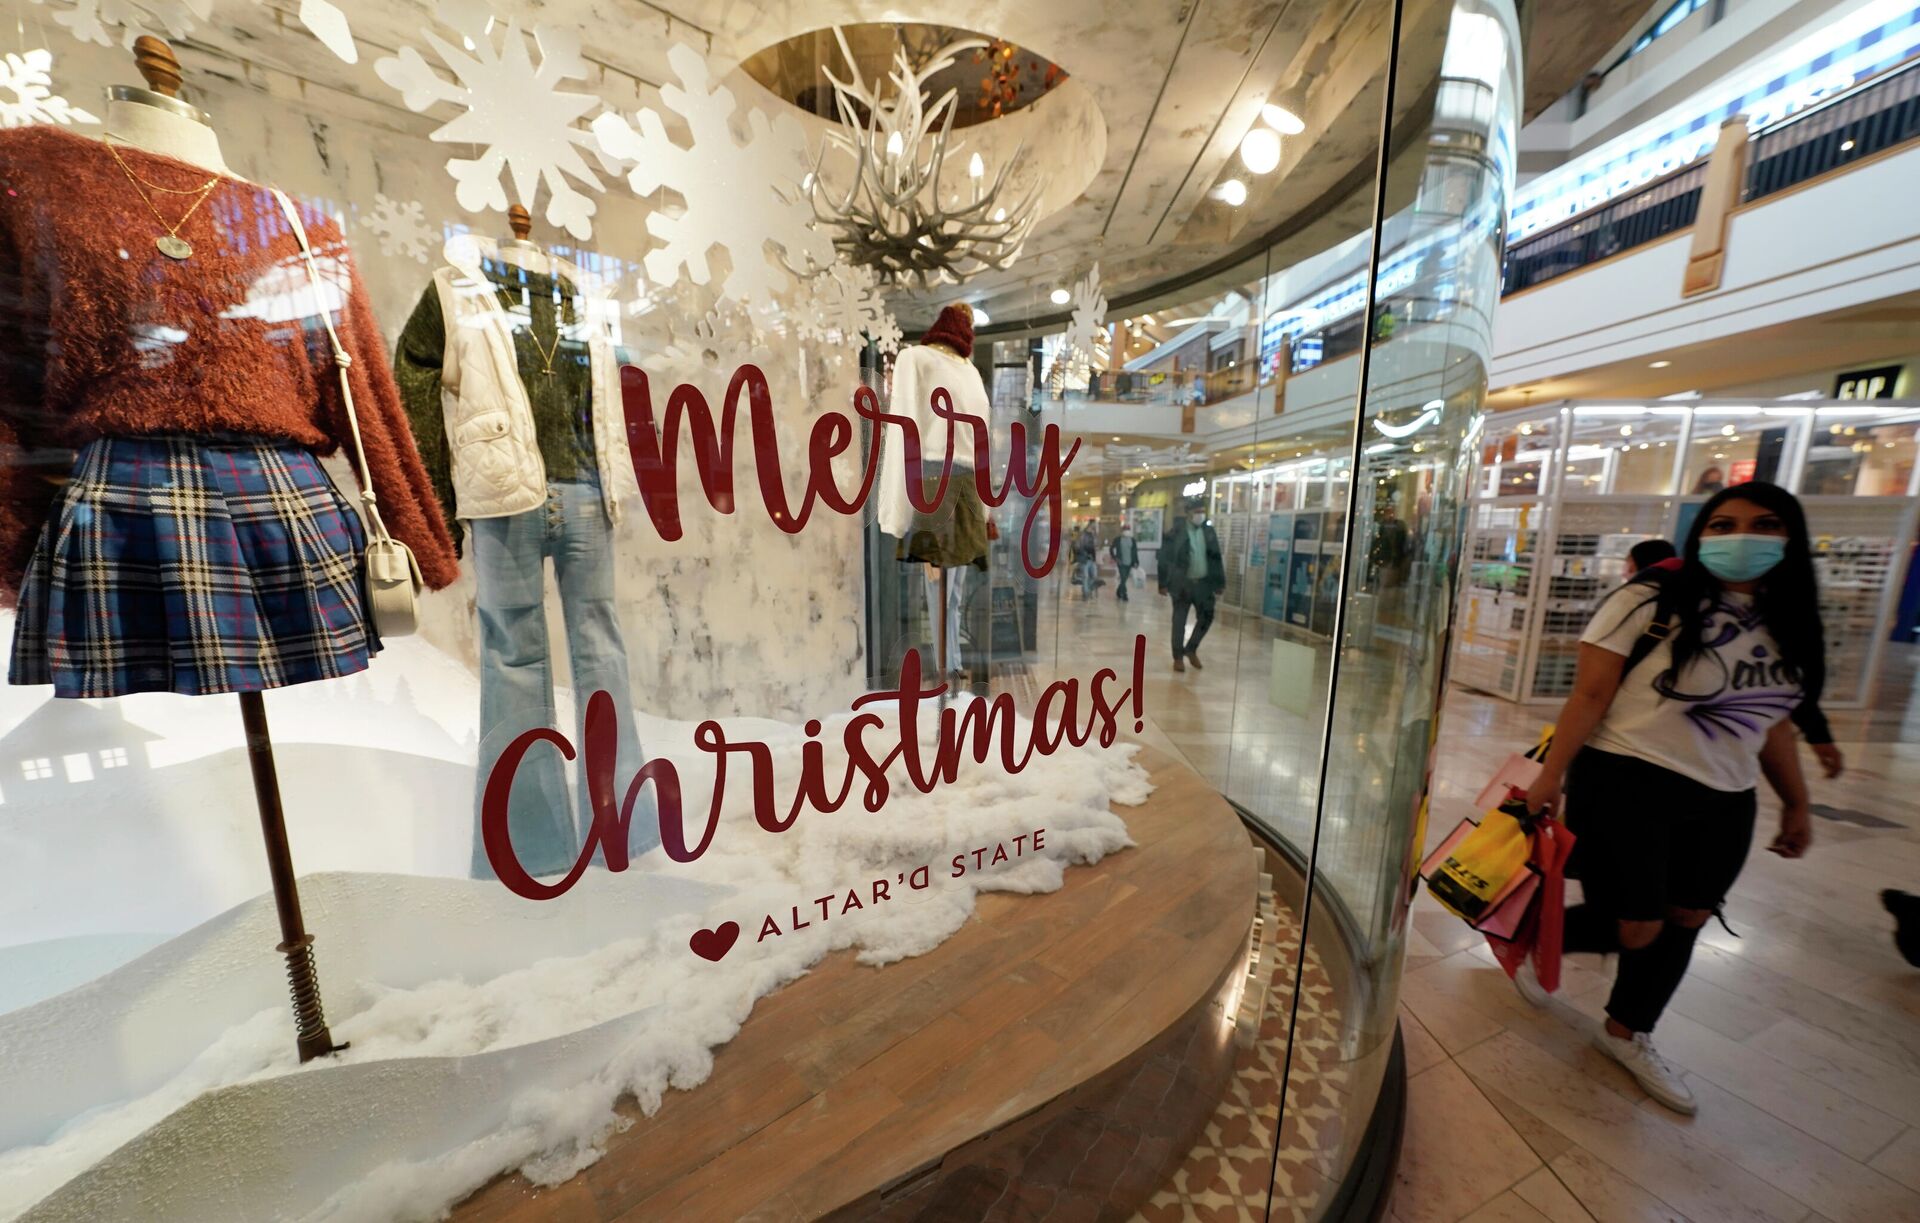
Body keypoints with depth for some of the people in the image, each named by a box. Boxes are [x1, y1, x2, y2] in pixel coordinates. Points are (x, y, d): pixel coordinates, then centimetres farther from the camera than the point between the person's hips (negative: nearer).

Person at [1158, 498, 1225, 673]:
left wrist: (1219, 583, 4)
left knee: (1206, 618, 5)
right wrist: (1163, 584, -9)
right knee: (1179, 621, 4)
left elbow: (1217, 558, 7)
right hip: (1182, 583, -3)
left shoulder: (1209, 531, 5)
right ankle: (1178, 657, 17)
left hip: (1204, 583, 4)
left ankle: (1191, 649, 27)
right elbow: (1165, 558, -6)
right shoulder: (1176, 533, -6)